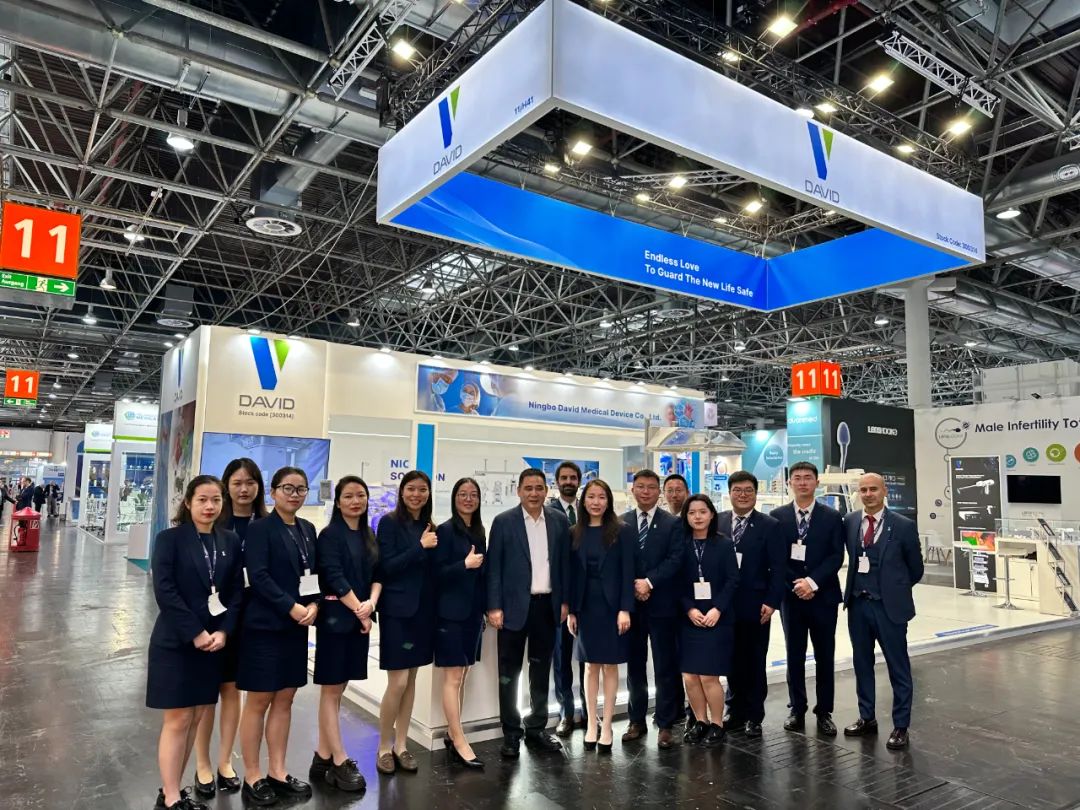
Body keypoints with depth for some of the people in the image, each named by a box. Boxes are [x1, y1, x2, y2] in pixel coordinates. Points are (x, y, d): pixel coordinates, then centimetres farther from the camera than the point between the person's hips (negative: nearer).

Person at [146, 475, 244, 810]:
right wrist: (195, 633, -18)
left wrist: (223, 632, -10)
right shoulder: (170, 538, -7)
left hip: (215, 641, 4)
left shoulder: (231, 542, 4)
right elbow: (164, 590, -14)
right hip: (176, 642, -4)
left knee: (196, 718, 10)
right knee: (178, 720, 2)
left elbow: (237, 592, 4)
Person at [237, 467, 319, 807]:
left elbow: (315, 573, 10)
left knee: (284, 701, 13)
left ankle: (277, 772, 25)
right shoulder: (260, 528, -9)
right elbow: (258, 576, -17)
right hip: (265, 626, -6)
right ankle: (252, 778, 18)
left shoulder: (307, 529, 9)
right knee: (259, 702, 5)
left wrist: (313, 605, -7)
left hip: (296, 627, 6)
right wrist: (292, 607, -20)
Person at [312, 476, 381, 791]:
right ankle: (340, 763, 9)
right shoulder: (330, 535, -8)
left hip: (360, 619, 6)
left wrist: (371, 603, -12)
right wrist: (359, 611, -12)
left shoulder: (368, 536, 10)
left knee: (339, 688, 12)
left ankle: (323, 757, 22)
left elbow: (377, 574, 6)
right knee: (331, 689, 2)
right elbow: (334, 578, -14)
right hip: (337, 618, -6)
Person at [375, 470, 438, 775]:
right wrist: (420, 547, -18)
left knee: (411, 679, 12)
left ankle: (400, 745, 23)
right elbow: (386, 566, -14)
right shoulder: (390, 522, -6)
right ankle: (383, 747, 15)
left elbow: (430, 569, 11)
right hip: (398, 610, -5)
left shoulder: (429, 526, 9)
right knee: (398, 681, -4)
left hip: (423, 610, 6)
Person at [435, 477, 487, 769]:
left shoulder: (479, 532, 11)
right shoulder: (445, 530, -9)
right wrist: (464, 564, -24)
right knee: (453, 676, -3)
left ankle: (452, 735, 22)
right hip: (451, 613, -7)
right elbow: (437, 573, -13)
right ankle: (459, 742, 3)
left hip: (473, 612, 7)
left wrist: (485, 608, 13)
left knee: (461, 675, 12)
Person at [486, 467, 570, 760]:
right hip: (514, 606, -3)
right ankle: (511, 734, 18)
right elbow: (493, 567, -5)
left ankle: (536, 729, 26)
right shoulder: (503, 521, -5)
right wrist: (494, 607, -10)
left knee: (541, 671, 13)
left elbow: (565, 563, 8)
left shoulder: (560, 521, 4)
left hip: (547, 605, 3)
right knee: (509, 672, 5)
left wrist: (565, 601, 4)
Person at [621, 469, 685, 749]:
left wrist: (649, 582, -17)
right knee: (634, 665, 11)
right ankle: (637, 721, 23)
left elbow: (675, 560, -9)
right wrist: (632, 587, -9)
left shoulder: (673, 523, 0)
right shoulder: (620, 523, 6)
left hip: (662, 604, -2)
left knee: (665, 667, 3)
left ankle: (665, 724, 14)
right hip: (630, 603, 2)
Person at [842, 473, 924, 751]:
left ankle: (900, 726, 18)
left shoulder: (903, 526, -8)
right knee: (862, 663, 15)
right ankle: (866, 718, 29)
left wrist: (894, 589, 9)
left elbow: (916, 569, 2)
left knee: (898, 667, 6)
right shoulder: (848, 522, 0)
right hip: (858, 604, 4)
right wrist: (855, 588, 7)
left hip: (889, 606, -4)